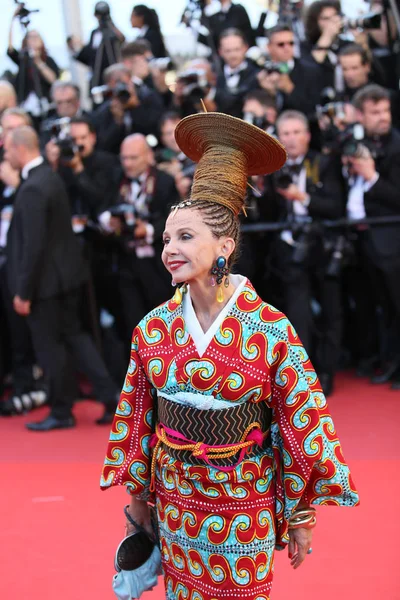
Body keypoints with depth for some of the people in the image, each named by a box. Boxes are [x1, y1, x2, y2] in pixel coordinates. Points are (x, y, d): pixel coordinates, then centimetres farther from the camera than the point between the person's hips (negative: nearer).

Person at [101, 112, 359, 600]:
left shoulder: (270, 331, -16)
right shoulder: (153, 328, -4)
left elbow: (302, 426, -10)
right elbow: (136, 415, 7)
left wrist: (301, 518, -5)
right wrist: (137, 494, 13)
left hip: (245, 504, -3)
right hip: (175, 498, 4)